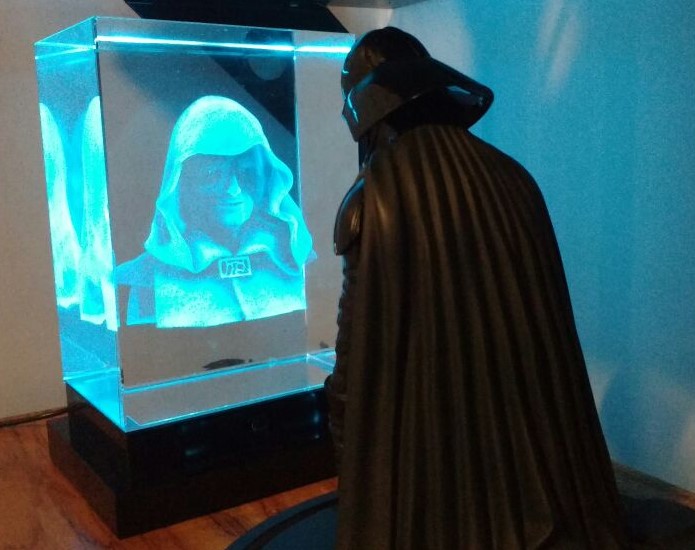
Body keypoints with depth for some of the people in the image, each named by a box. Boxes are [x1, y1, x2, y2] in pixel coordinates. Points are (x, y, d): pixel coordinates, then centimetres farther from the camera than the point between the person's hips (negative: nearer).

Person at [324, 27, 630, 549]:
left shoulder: (377, 196, -15)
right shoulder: (513, 178, 2)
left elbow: (361, 335, -13)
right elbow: (550, 317, 7)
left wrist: (346, 424, -1)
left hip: (424, 424, -5)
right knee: (527, 502, 21)